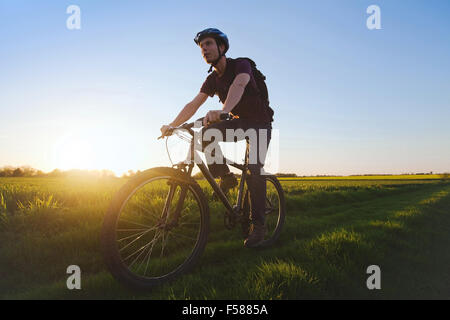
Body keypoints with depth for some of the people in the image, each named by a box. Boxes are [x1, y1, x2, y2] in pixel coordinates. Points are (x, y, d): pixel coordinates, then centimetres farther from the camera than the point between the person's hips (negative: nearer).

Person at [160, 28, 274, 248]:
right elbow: (194, 104, -5)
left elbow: (238, 85, -39)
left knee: (254, 168, -21)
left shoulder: (241, 65, -16)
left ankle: (258, 225, -11)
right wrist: (172, 125, -18)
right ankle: (226, 176, -6)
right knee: (204, 132, -22)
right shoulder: (212, 79, 2)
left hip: (259, 122, -5)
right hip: (238, 122, 5)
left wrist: (222, 111, -58)